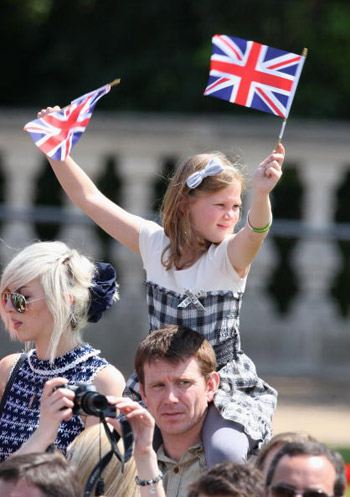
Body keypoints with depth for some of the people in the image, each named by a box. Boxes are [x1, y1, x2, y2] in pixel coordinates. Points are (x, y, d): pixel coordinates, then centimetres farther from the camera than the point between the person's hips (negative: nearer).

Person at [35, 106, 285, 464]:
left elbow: (255, 232, -34)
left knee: (226, 452, -32)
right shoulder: (155, 244, 1)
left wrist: (261, 194, -55)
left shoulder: (229, 255, -9)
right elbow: (89, 198, 4)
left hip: (224, 384, -4)